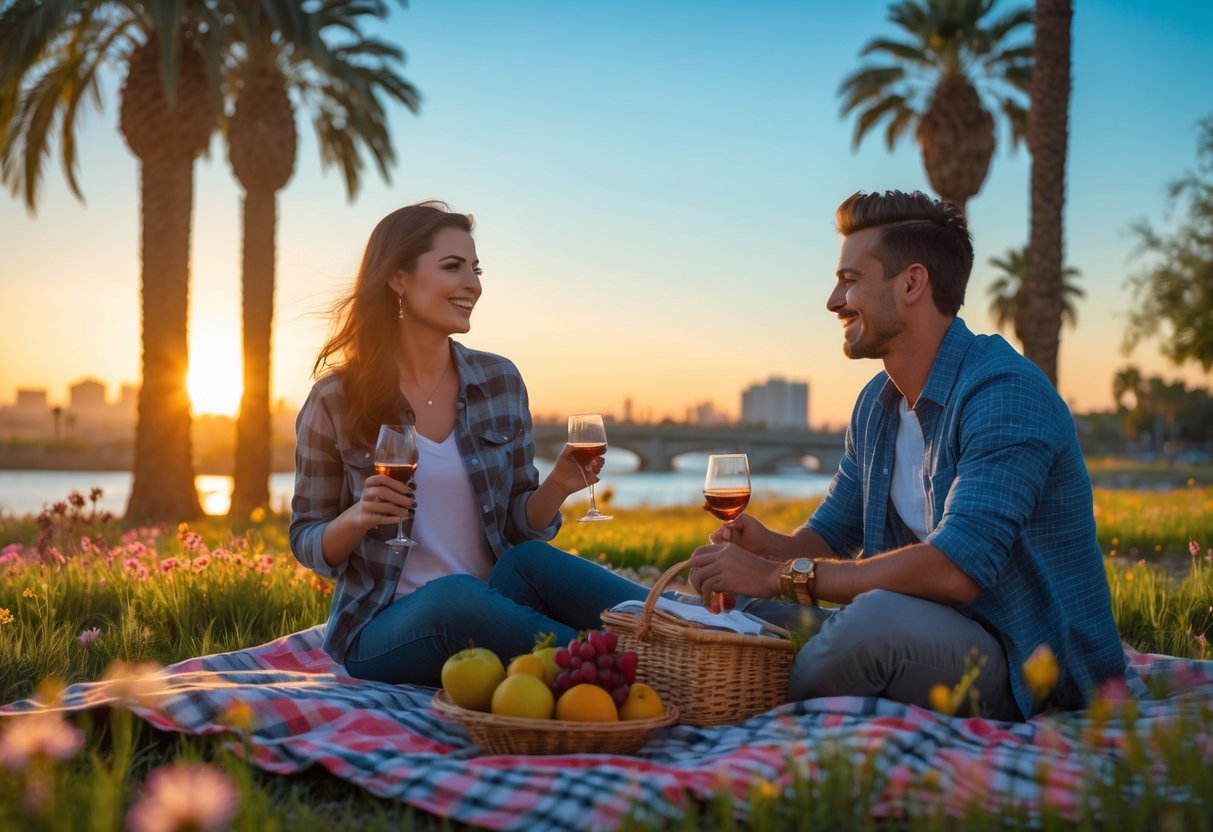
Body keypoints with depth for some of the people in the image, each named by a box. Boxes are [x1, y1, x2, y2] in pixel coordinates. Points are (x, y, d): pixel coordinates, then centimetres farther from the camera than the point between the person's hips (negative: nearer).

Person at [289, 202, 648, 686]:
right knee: (454, 595, -35)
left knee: (532, 560, -30)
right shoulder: (335, 401, -5)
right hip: (386, 629, -3)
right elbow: (307, 545, 2)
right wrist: (357, 518, -20)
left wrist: (557, 487, -12)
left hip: (487, 617, 3)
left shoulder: (500, 380, 4)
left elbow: (520, 526, 10)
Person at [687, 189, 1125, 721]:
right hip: (928, 636, 8)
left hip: (1034, 672, -8)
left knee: (878, 616, -34)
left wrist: (781, 574, -29)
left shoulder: (1003, 393, -21)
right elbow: (831, 534, 13)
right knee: (752, 610, -5)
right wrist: (770, 546, -11)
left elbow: (955, 568, -32)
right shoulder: (876, 405, 8)